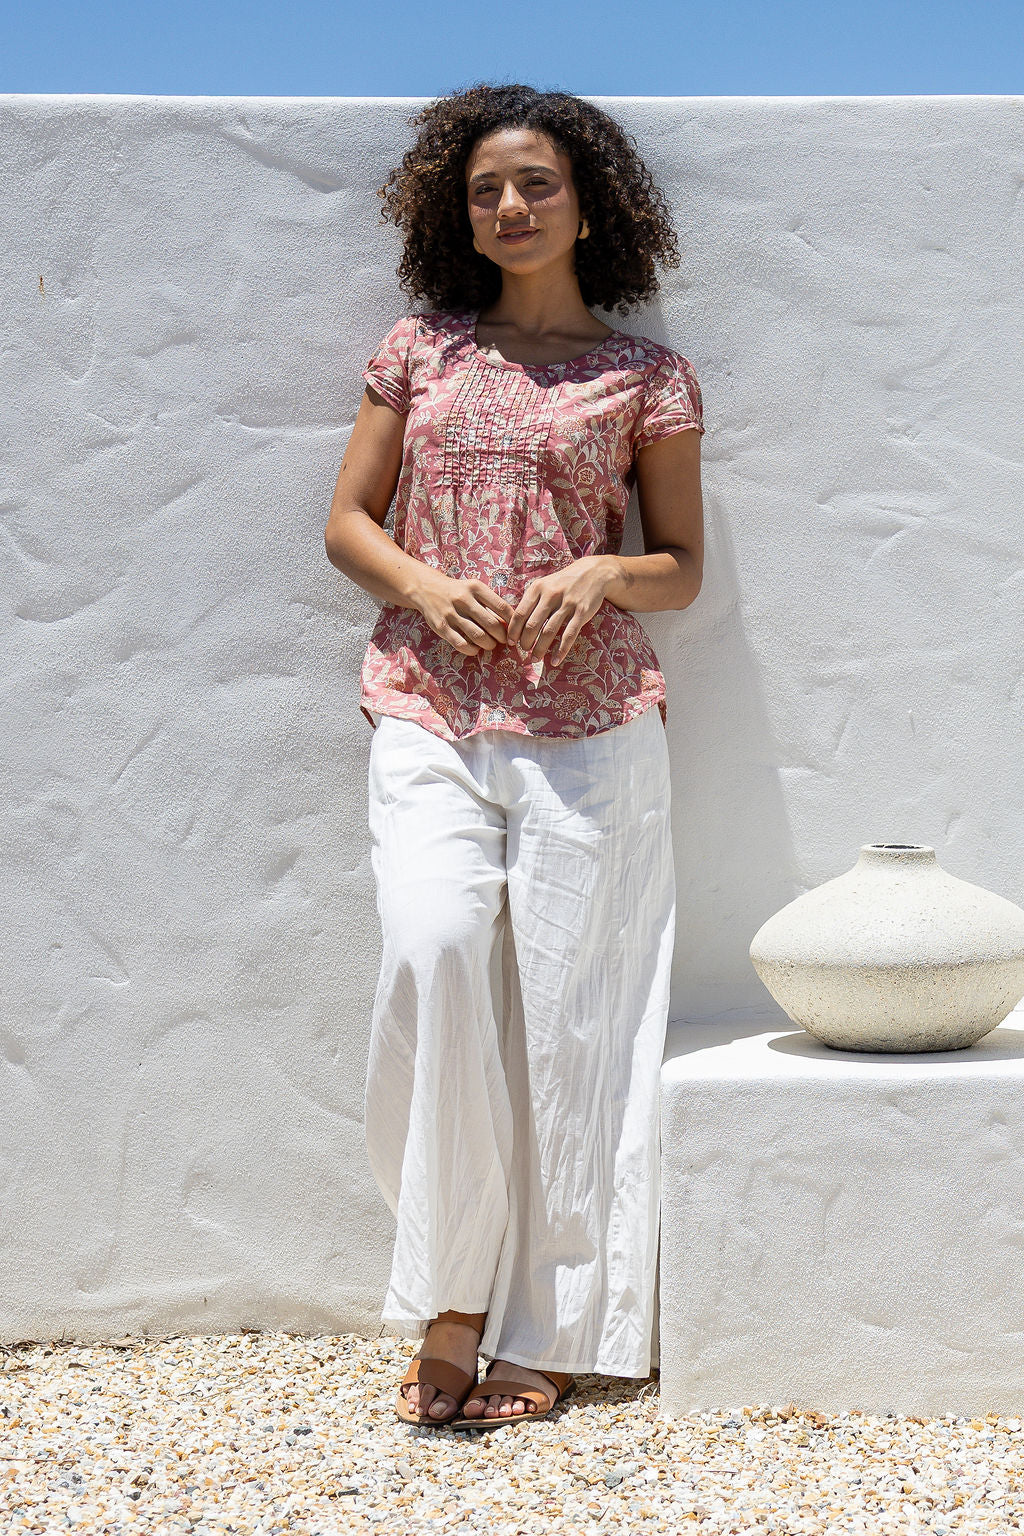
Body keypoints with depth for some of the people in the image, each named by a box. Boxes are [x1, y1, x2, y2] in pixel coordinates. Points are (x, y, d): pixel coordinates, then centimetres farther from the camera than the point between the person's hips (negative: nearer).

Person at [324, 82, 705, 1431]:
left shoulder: (647, 377, 7)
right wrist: (423, 586, -7)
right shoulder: (419, 352, 12)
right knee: (434, 952, -20)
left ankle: (539, 1331, 9)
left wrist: (603, 575, -12)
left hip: (585, 722, -1)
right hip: (428, 712, 1)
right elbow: (349, 521, 13)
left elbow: (683, 565, 9)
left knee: (564, 998, -2)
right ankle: (449, 1303, -8)